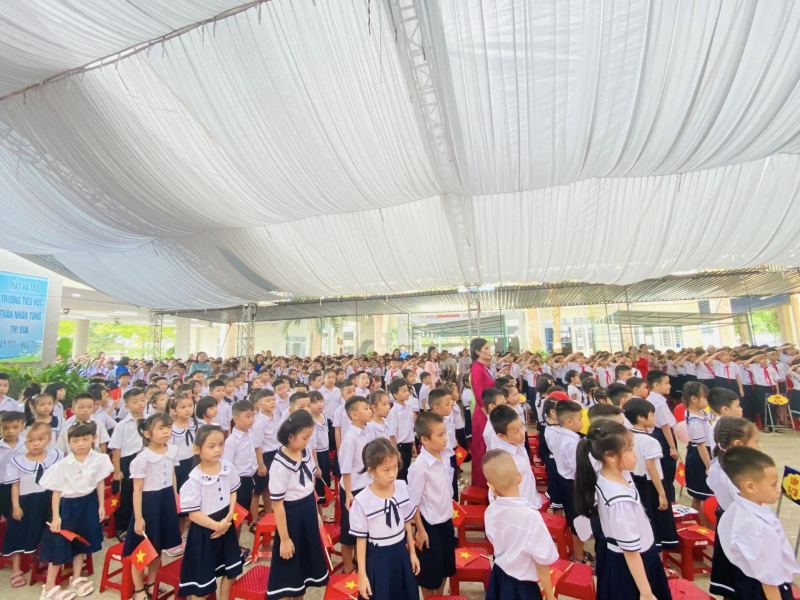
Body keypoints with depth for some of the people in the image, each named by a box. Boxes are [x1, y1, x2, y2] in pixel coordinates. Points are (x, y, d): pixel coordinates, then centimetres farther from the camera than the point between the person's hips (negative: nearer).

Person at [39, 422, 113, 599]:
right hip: (68, 505, -2)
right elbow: (56, 491, -8)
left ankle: (76, 579, 36)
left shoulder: (99, 459, -11)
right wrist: (55, 516, -12)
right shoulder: (62, 465, -16)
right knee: (60, 545, 4)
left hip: (89, 504, 3)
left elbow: (100, 483, 0)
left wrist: (101, 506, 4)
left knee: (82, 542, 17)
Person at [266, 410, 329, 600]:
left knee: (308, 557, 23)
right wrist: (284, 539, -12)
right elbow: (277, 503, -19)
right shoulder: (279, 465, -26)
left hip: (309, 510, 7)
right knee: (289, 566, 11)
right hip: (291, 514, -7)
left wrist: (316, 512, 16)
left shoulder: (306, 452, -6)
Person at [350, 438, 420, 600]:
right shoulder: (362, 502, -23)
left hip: (401, 553, 4)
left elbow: (407, 523, 3)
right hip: (377, 558, -4)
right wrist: (362, 575, -6)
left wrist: (412, 553, 11)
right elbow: (361, 539, -12)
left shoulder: (402, 488, -11)